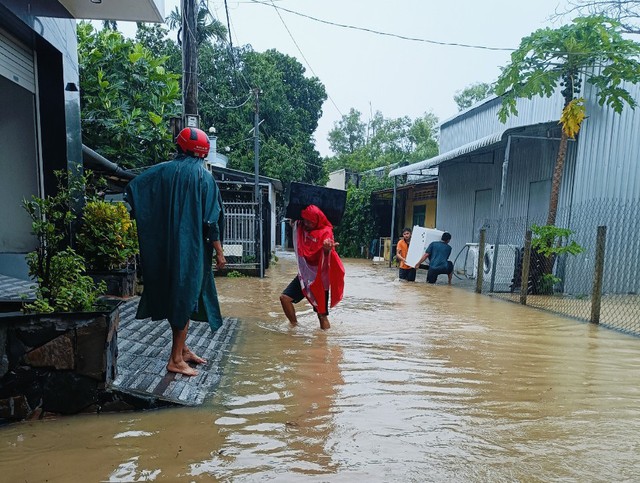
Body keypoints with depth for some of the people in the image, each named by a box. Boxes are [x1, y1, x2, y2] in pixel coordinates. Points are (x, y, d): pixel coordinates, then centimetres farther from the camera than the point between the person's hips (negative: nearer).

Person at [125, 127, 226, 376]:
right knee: (186, 297, 1)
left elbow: (132, 188, 0)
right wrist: (219, 252, -6)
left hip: (164, 249, 5)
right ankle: (176, 359, 6)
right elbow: (211, 220, -11)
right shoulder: (203, 176, -7)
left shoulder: (162, 171, 5)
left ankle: (182, 348, 27)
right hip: (191, 249, -5)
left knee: (174, 294, 16)